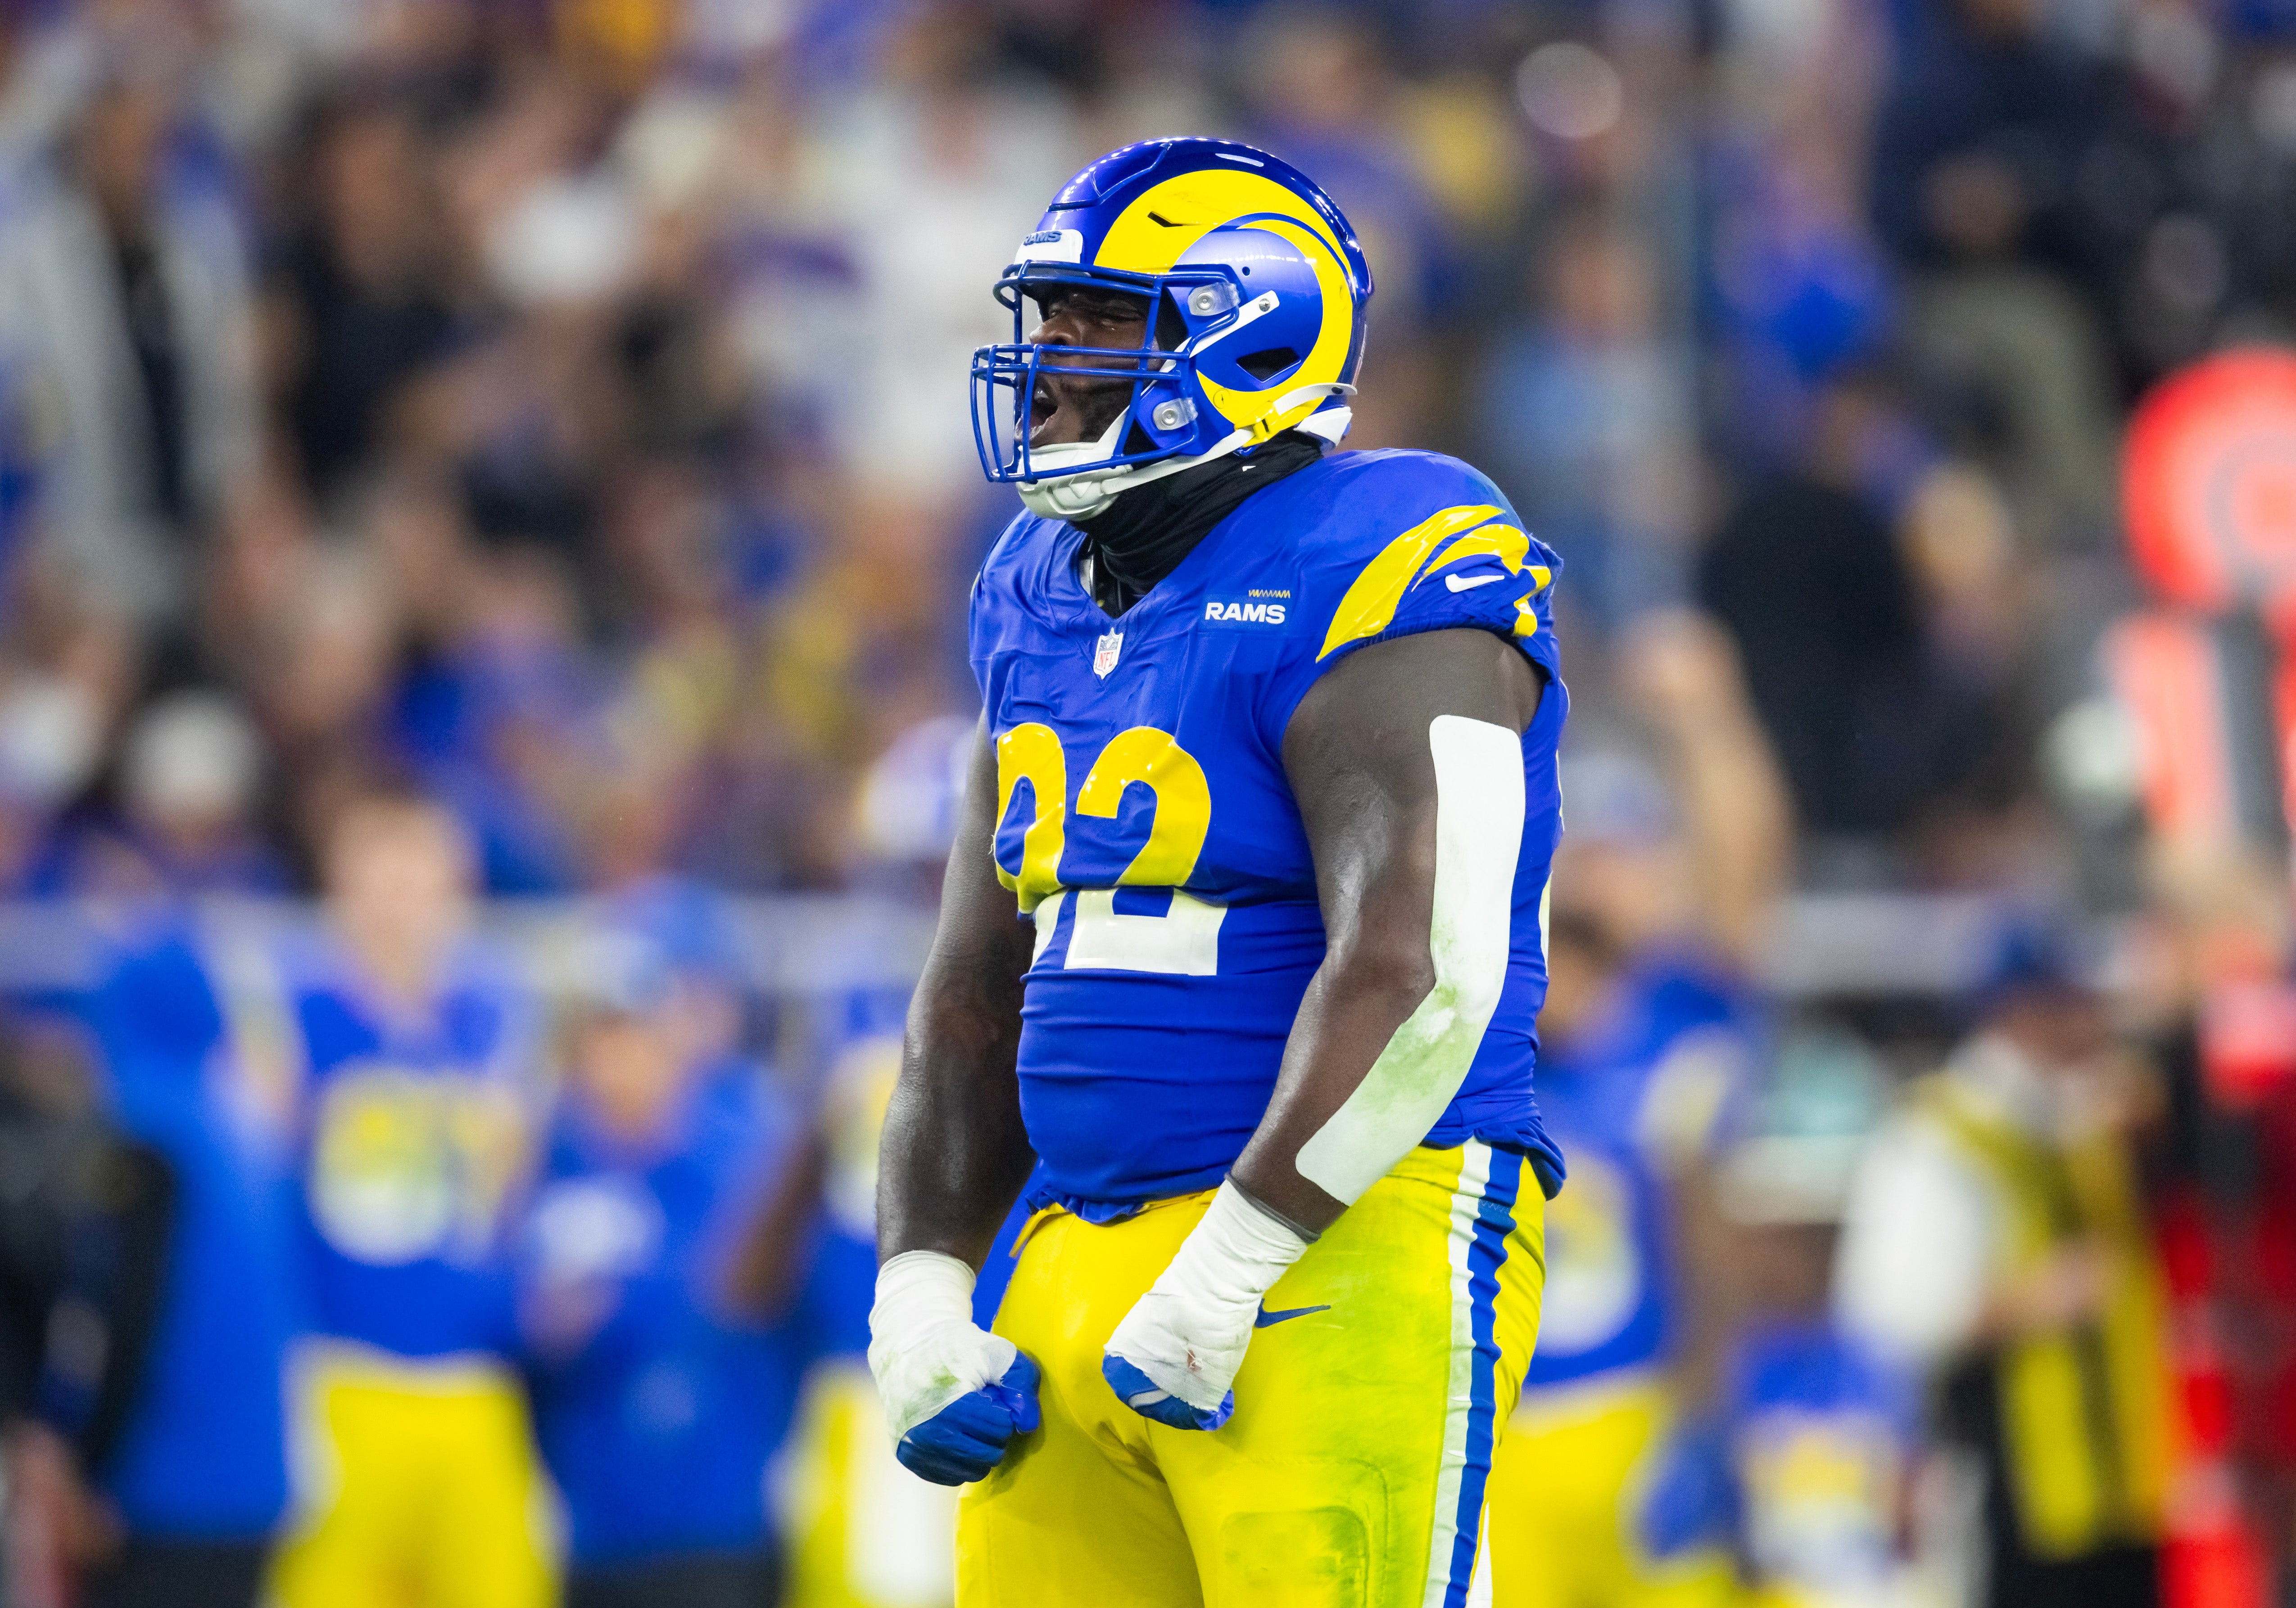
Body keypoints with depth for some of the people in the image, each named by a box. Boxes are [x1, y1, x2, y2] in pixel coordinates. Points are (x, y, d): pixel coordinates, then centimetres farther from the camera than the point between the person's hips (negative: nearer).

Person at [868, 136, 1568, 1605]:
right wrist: (921, 1298, 8)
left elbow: (1417, 974, -19)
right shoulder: (1047, 607, 17)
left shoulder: (1367, 587, -10)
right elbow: (975, 1005, 21)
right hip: (1077, 1255, 8)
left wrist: (1219, 1280, -20)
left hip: (1341, 1249, -8)